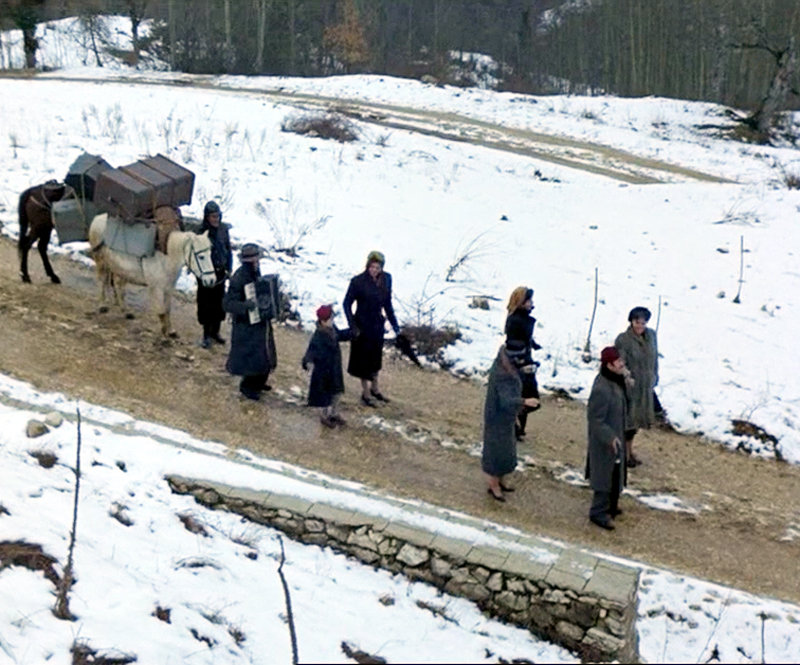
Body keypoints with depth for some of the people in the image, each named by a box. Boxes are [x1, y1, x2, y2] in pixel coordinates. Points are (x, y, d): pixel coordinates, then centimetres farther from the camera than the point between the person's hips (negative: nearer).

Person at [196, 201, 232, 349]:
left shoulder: (223, 229, -2)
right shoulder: (201, 232, -14)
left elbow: (228, 249, 8)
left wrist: (229, 269, 4)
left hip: (221, 271, 4)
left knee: (219, 302, 13)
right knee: (206, 304, 4)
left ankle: (215, 331, 29)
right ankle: (206, 335, 16)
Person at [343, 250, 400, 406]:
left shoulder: (386, 279, -5)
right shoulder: (358, 281, -20)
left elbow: (387, 303, 7)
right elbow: (347, 304, -13)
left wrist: (394, 323, 8)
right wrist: (353, 327, -18)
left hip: (378, 323, 5)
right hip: (362, 325, -5)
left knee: (376, 357, 20)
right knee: (364, 358, 8)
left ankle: (375, 388, 40)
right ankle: (366, 393, 24)